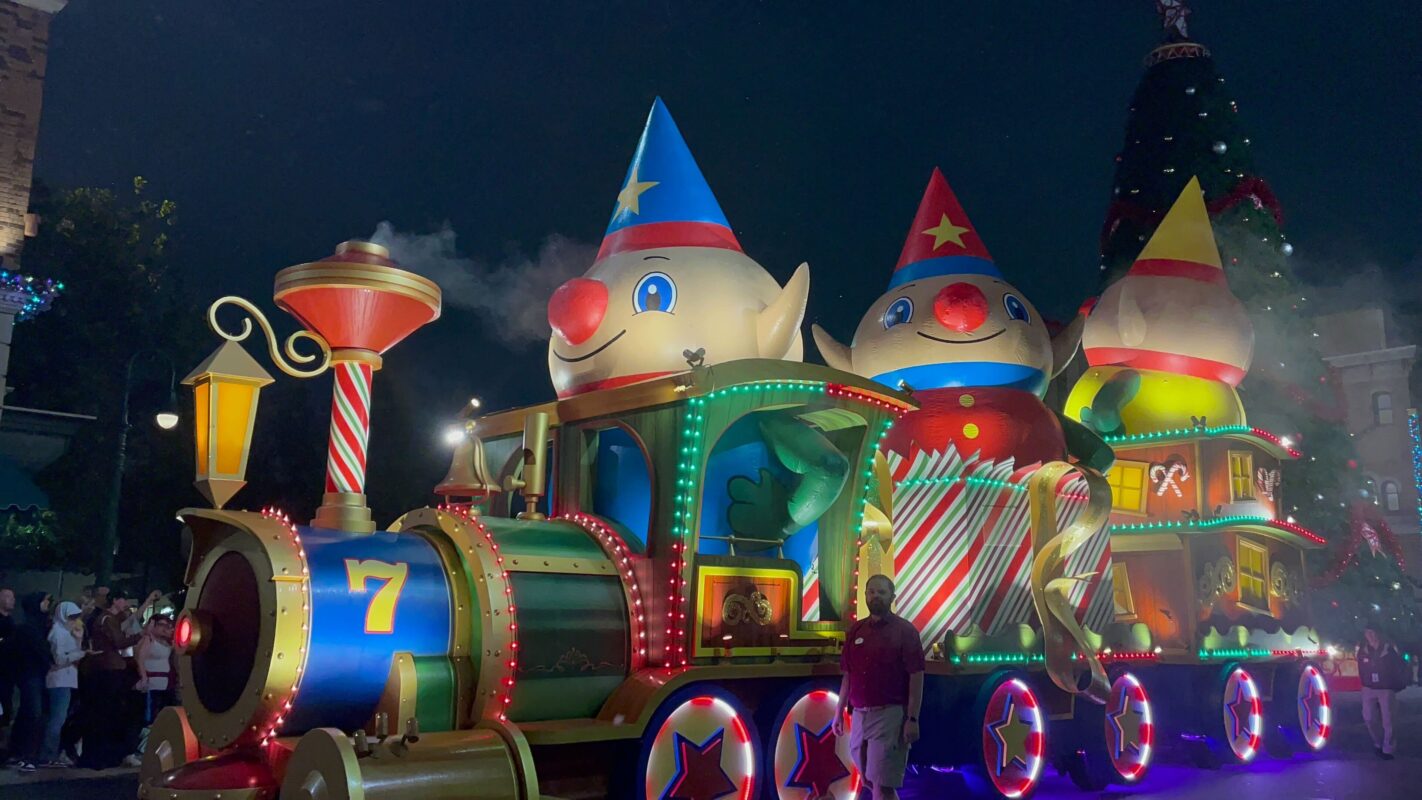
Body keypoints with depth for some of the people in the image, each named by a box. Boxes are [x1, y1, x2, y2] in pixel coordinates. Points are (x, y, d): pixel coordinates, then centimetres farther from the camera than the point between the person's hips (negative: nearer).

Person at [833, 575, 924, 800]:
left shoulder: (905, 630, -4)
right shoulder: (855, 630, 12)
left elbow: (916, 677, -9)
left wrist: (913, 718, -15)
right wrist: (839, 712, 12)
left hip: (890, 715, -6)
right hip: (859, 715, 6)